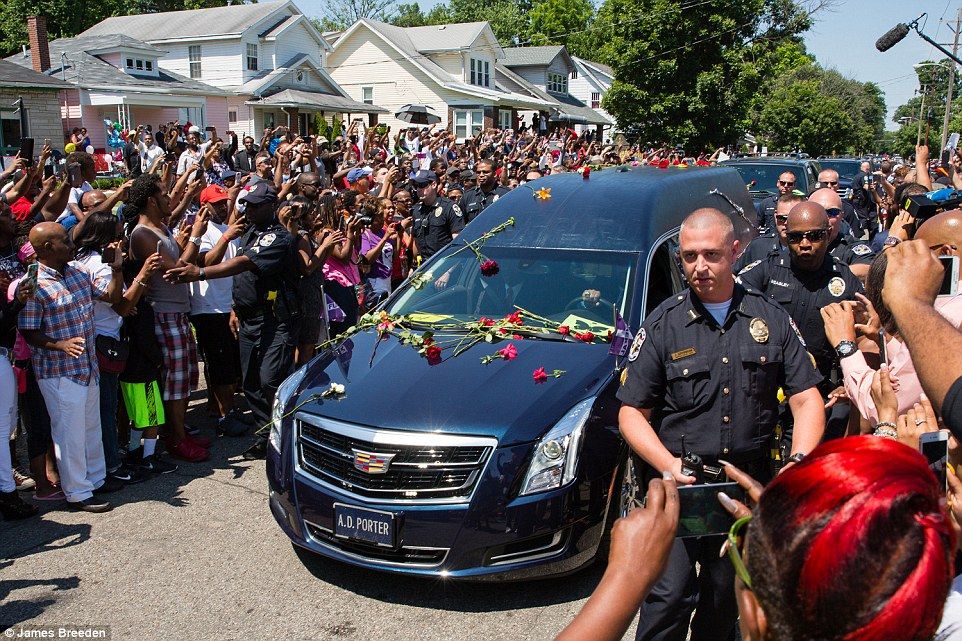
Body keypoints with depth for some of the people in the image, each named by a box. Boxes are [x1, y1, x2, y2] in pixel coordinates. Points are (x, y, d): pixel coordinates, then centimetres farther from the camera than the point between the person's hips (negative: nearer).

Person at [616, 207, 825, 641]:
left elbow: (807, 399, 3)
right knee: (671, 593, -10)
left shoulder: (771, 319, 4)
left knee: (727, 597, 14)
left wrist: (799, 460, -15)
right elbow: (632, 412, -3)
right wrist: (668, 465, -19)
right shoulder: (663, 325, -2)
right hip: (680, 483, -2)